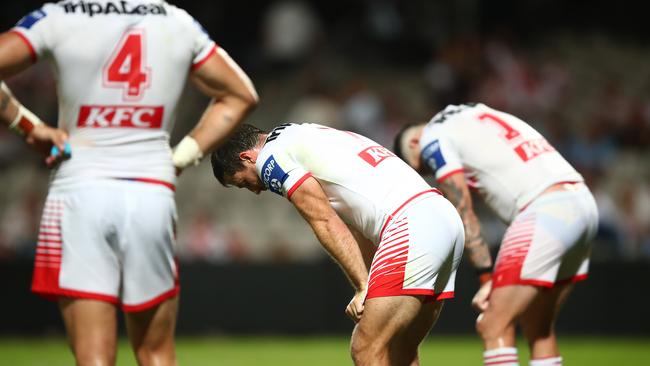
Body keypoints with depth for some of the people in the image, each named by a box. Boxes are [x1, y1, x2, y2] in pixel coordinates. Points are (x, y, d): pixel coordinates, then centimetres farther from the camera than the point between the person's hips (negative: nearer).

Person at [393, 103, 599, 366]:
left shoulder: (433, 138, 4)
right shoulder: (479, 116, 28)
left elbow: (463, 214, -1)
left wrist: (487, 277, 2)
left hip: (546, 212, -9)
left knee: (493, 327, -5)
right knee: (539, 330, 17)